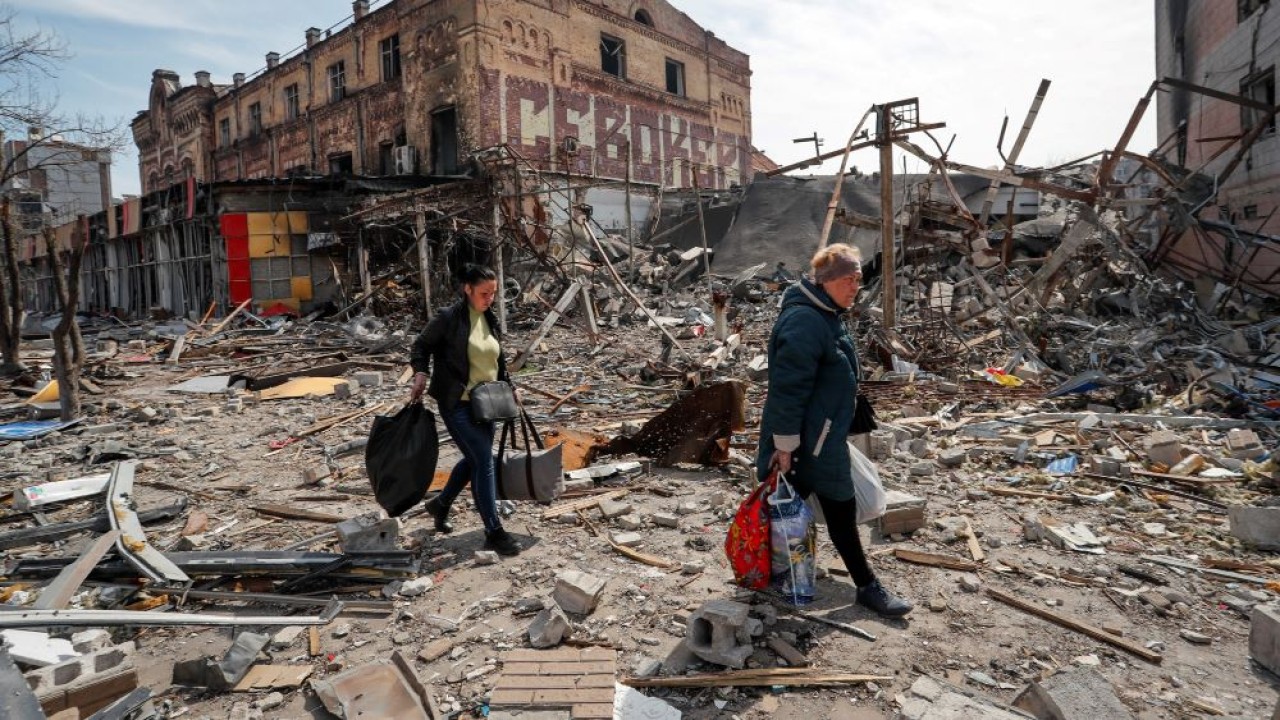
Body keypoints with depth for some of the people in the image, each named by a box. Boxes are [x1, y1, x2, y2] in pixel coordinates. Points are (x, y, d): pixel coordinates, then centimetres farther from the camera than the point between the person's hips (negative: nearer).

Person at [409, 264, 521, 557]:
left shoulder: (490, 319, 7)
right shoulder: (449, 317, -13)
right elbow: (421, 345, -3)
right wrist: (421, 373, -18)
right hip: (457, 403, -7)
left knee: (474, 458, 17)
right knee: (484, 460, -9)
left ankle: (440, 504, 40)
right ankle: (494, 532, 0)